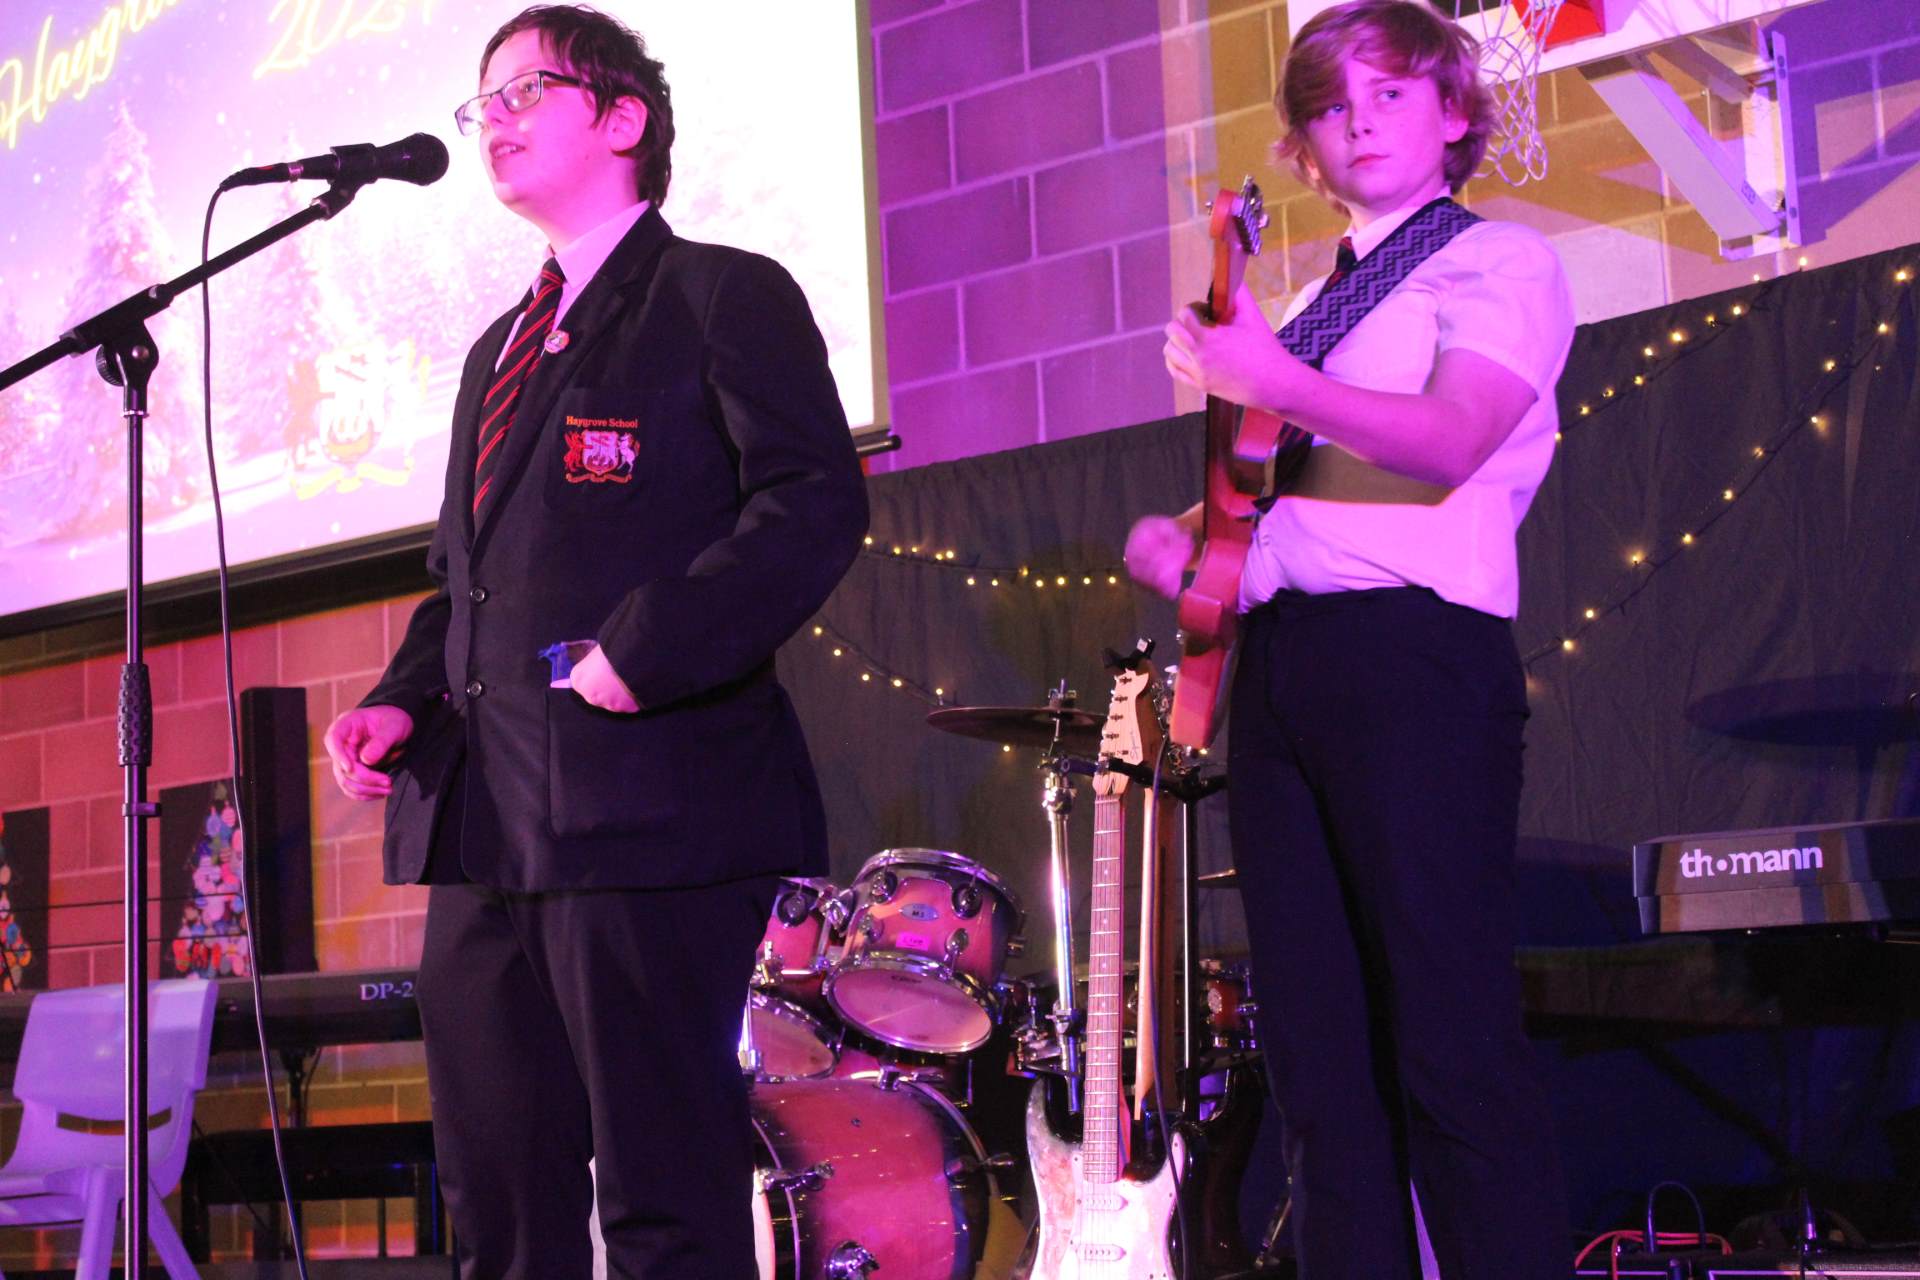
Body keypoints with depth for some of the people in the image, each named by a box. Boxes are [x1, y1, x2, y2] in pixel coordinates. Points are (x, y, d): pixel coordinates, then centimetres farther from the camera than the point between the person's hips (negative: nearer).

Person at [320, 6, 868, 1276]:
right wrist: (403, 698, 9)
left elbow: (816, 505, -12)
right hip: (484, 818, 8)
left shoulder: (722, 295, 1)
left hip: (645, 803, -8)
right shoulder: (501, 348, 25)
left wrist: (646, 650, -20)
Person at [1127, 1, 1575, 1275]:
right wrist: (1177, 533, 8)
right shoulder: (1312, 304, 26)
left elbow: (1450, 442, -12)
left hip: (1412, 649, -7)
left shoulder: (1500, 263, 5)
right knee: (1321, 1054, 3)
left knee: (1452, 1046, -13)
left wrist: (1277, 385, -25)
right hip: (1276, 658, 7)